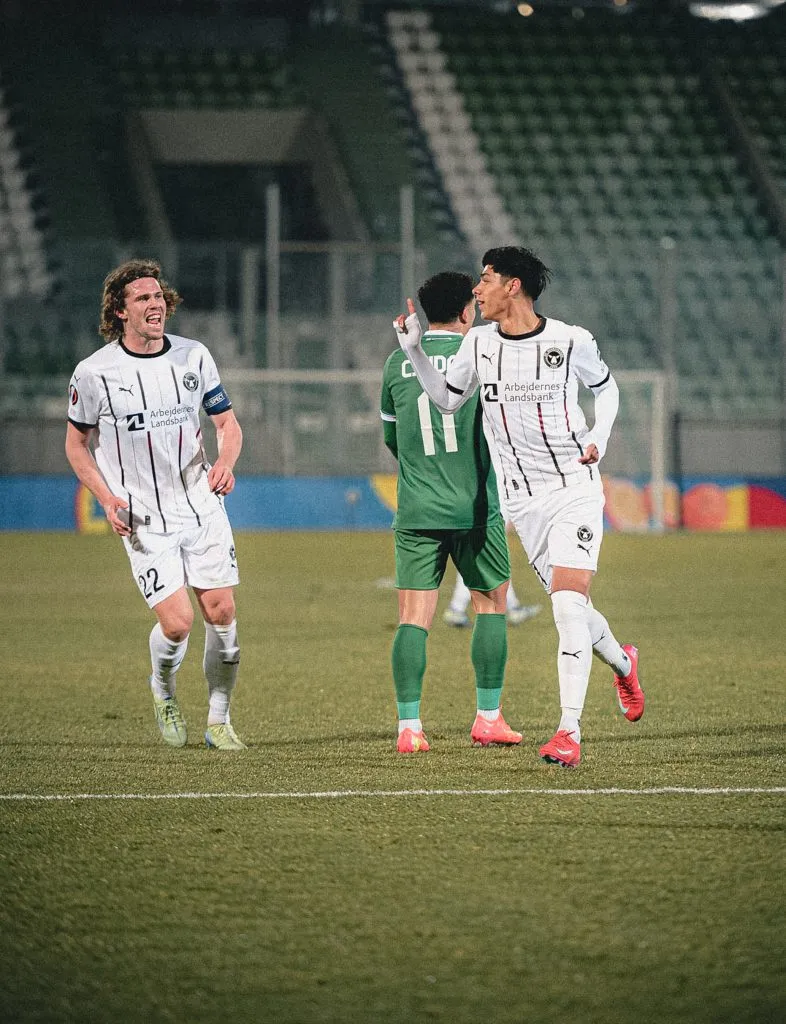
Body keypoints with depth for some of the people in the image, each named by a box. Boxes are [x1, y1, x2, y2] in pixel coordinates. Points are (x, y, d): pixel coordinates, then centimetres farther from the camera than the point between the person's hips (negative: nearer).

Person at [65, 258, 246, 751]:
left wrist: (225, 462, -12)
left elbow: (228, 423, 10)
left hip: (202, 507, 3)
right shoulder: (94, 372, -7)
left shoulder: (194, 356, 1)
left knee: (222, 612, -3)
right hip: (144, 521, -3)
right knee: (177, 623, -12)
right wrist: (107, 499, -9)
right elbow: (76, 444, 6)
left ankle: (219, 720, 14)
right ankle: (164, 690, 21)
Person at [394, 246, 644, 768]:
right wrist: (414, 351, 2)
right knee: (571, 608, 10)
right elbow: (448, 400, 15)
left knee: (568, 606, -17)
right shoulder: (479, 344, 1)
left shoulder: (571, 342, -7)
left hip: (576, 487, -4)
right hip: (525, 500, 4)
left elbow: (605, 386, 11)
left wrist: (598, 438, -5)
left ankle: (570, 730, -16)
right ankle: (622, 661, 43)